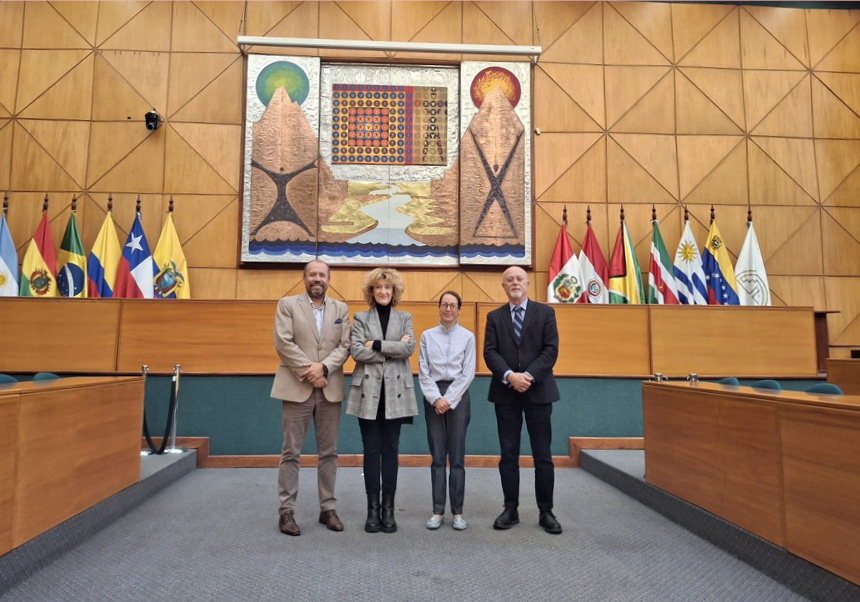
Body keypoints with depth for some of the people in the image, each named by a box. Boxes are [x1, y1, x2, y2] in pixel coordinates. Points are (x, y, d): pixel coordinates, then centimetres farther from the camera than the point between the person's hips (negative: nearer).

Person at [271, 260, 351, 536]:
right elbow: (284, 343, -7)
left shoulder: (341, 308, 11)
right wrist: (308, 372, -13)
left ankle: (328, 508, 19)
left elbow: (345, 345, 2)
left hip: (330, 389, 3)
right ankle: (287, 511, 13)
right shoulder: (287, 304, 4)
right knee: (291, 452, 3)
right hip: (297, 387, -2)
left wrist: (323, 367, -14)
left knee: (329, 452, 8)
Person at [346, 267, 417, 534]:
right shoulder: (360, 318, 6)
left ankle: (388, 508, 14)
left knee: (390, 450, 5)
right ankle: (373, 508, 13)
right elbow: (356, 351, -9)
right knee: (371, 450, 4)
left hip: (395, 391, 1)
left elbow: (409, 347, -7)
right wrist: (393, 348, -11)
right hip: (368, 391, 0)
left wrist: (376, 345, -13)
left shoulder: (404, 318, 10)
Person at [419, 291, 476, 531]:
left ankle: (457, 512, 11)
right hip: (433, 397, 1)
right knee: (437, 457, 5)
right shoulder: (427, 336, 5)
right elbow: (423, 372, 1)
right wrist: (436, 398, -11)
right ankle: (438, 511, 12)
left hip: (458, 396, -1)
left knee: (457, 457, 2)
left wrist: (449, 399, -10)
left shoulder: (468, 337, 2)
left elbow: (468, 372, -3)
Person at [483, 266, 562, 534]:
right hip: (505, 393, 1)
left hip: (538, 391, -1)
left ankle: (546, 512, 16)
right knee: (508, 454, 6)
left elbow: (551, 350, -4)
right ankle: (511, 509, 17)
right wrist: (509, 376, -18)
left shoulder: (545, 312, 5)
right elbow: (490, 352, -2)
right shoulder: (494, 317, 8)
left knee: (542, 455, 4)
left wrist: (529, 375, -16)